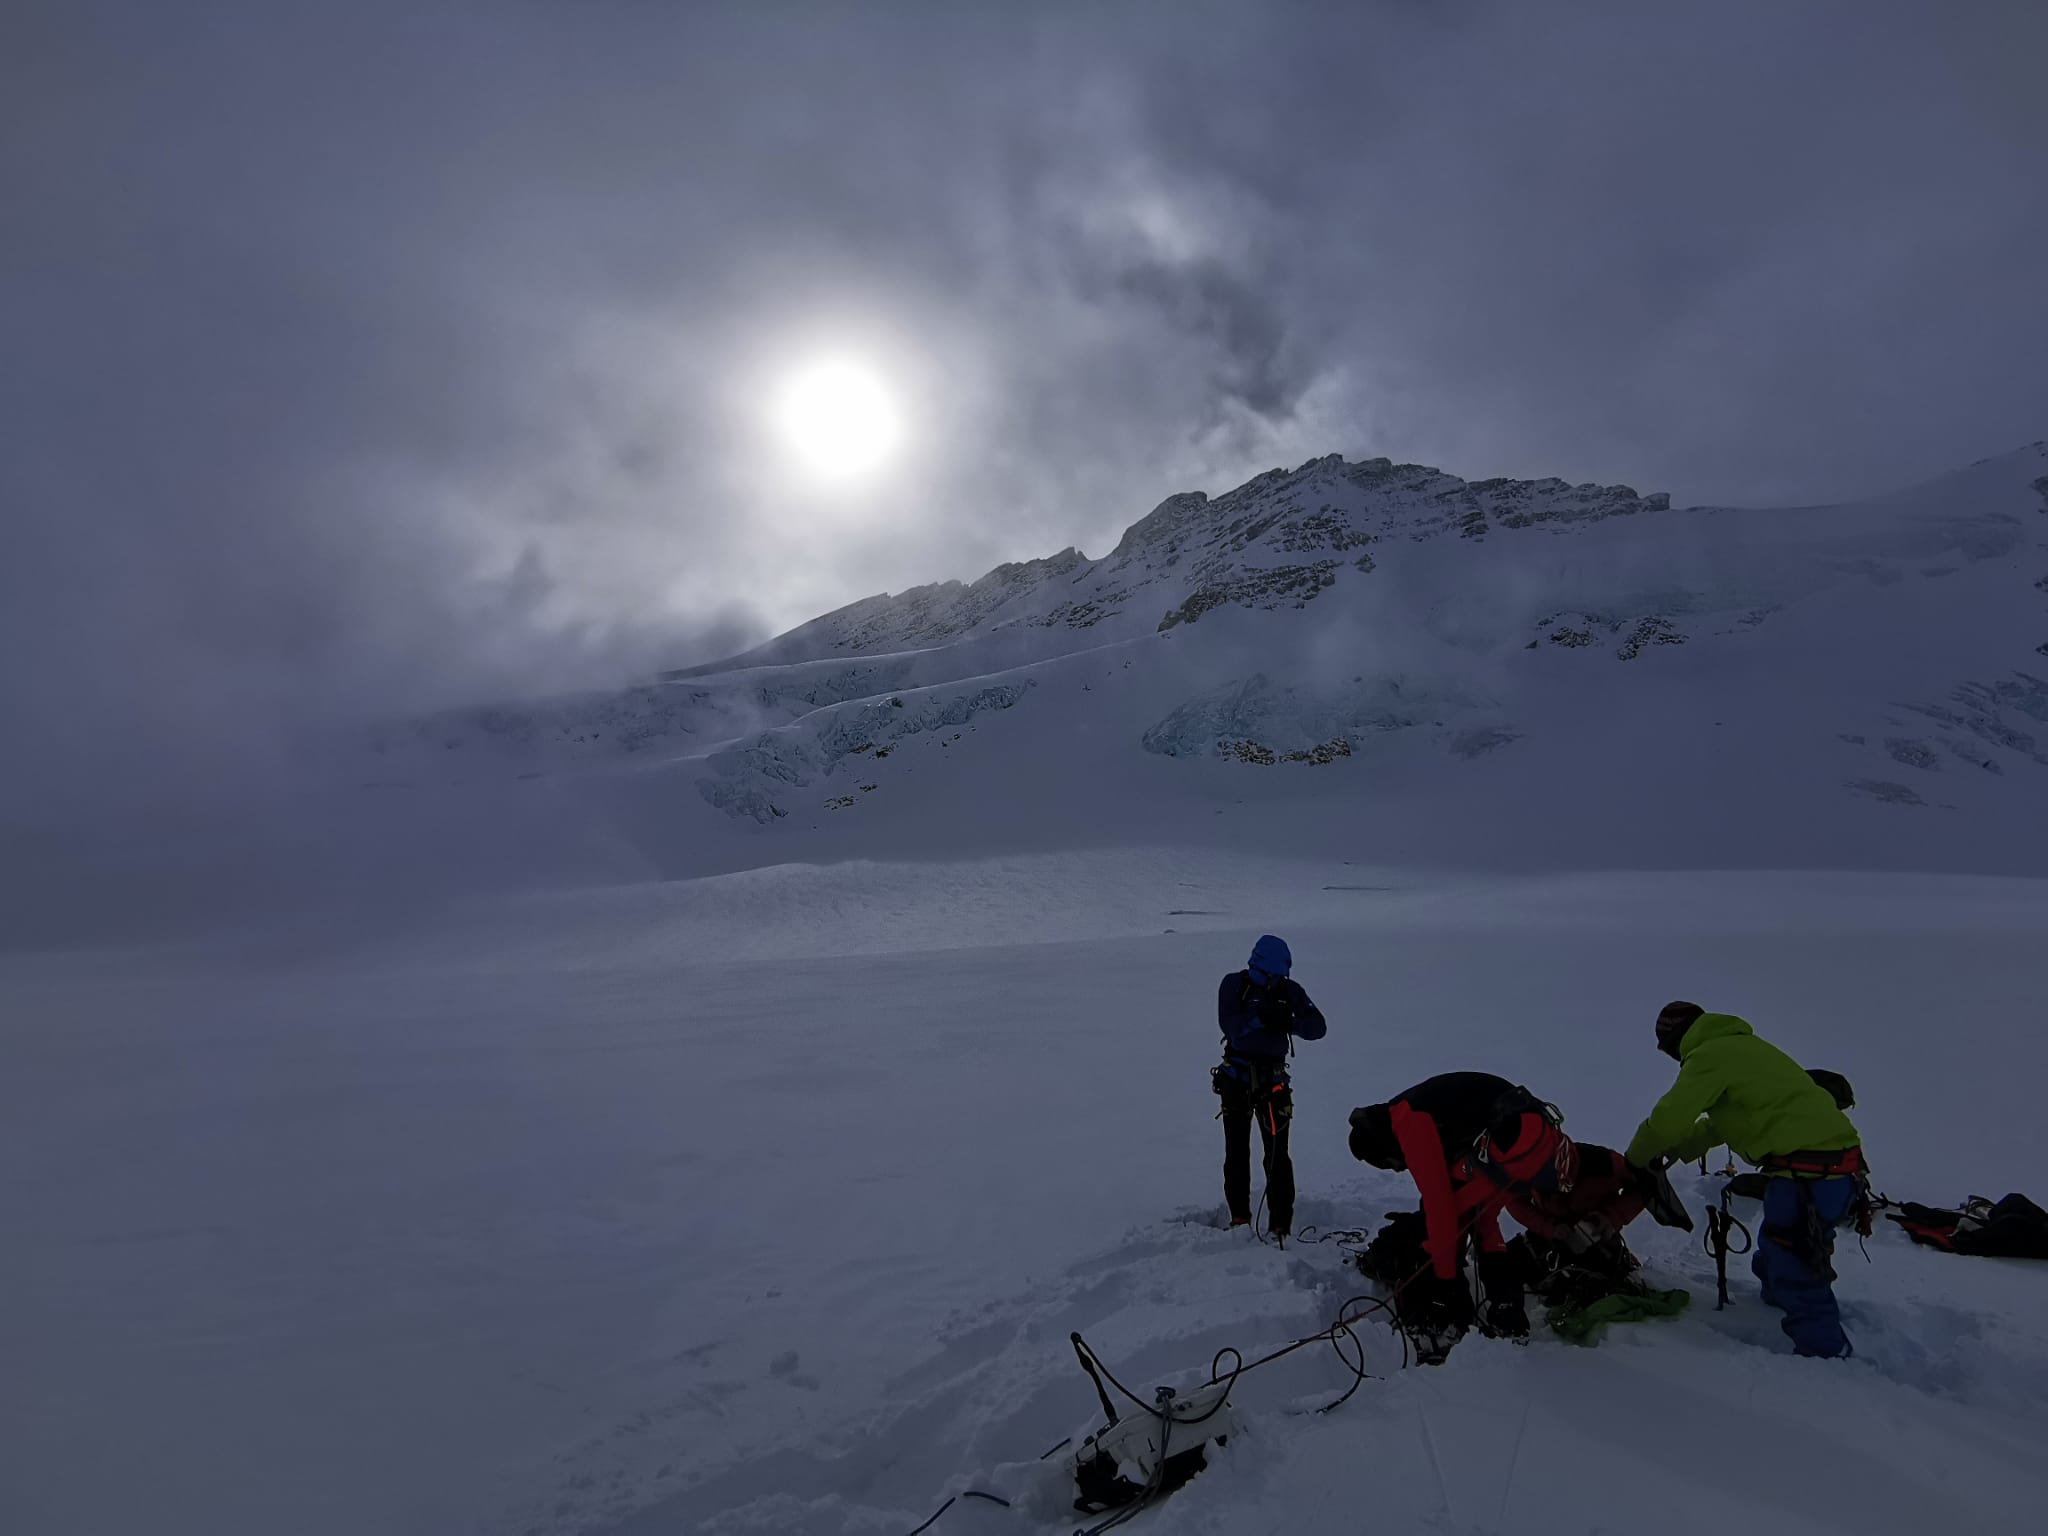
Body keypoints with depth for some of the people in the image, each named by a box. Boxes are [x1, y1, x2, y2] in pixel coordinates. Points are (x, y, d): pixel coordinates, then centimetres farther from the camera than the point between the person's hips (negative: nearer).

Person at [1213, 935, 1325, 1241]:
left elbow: (1318, 1027, -7)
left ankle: (1281, 1224, 1)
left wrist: (1290, 1022, -26)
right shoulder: (1234, 984, -4)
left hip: (1272, 1077, 0)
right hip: (1236, 1075, 0)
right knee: (1236, 1151, 8)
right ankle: (1239, 1218, 22)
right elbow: (1229, 1024, -17)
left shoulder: (1290, 989, 0)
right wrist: (1260, 1017, -31)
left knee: (1277, 1153, -5)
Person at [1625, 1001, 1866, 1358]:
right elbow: (1719, 1123, 29)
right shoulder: (1739, 1047, 20)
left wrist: (1637, 1157, 8)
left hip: (1807, 1171, -10)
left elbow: (1667, 1120, -10)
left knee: (1794, 1275, -4)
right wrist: (1674, 1153, 25)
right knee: (1775, 1262, 24)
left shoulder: (1708, 1055, -9)